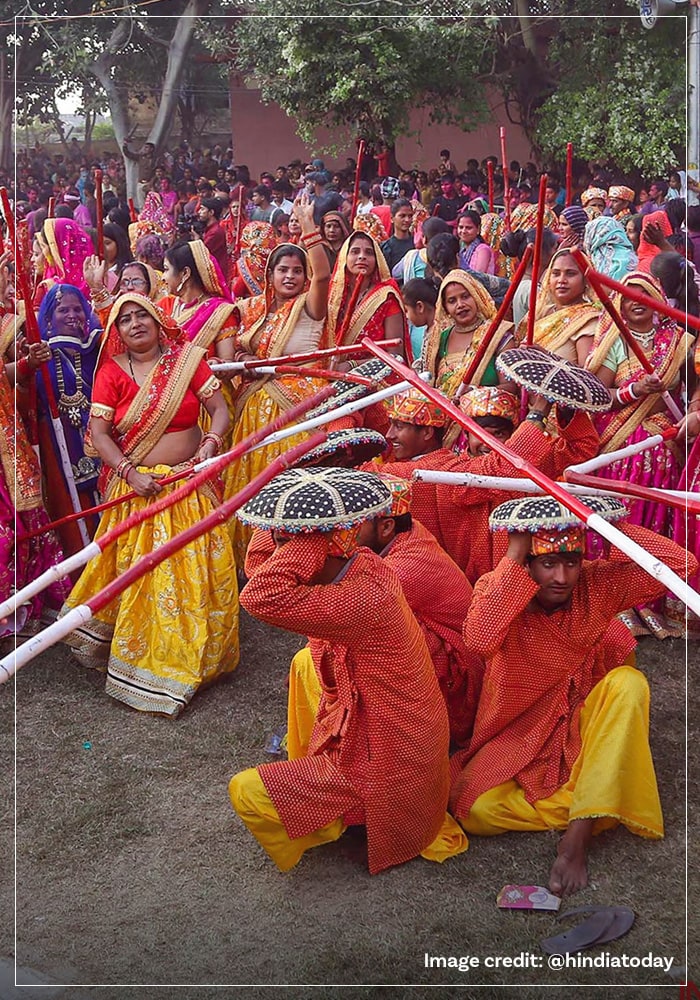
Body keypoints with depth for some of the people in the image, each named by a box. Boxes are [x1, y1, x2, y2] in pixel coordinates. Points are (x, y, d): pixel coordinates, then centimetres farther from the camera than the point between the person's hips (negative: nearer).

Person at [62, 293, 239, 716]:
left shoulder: (186, 360, 0)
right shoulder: (111, 372, -1)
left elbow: (220, 409, -2)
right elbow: (98, 433, -5)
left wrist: (211, 443, -20)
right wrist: (131, 473, -16)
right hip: (137, 486, 0)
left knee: (195, 571, 4)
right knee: (139, 574, 2)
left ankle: (195, 651, 21)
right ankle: (144, 658, 17)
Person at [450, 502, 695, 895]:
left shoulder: (596, 585, -11)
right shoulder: (498, 589, -16)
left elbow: (680, 564, -21)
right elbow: (479, 639, -40)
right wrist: (514, 554, -36)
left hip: (581, 724, 2)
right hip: (519, 733, -2)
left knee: (629, 682, -29)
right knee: (475, 810, -25)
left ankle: (577, 837, -29)